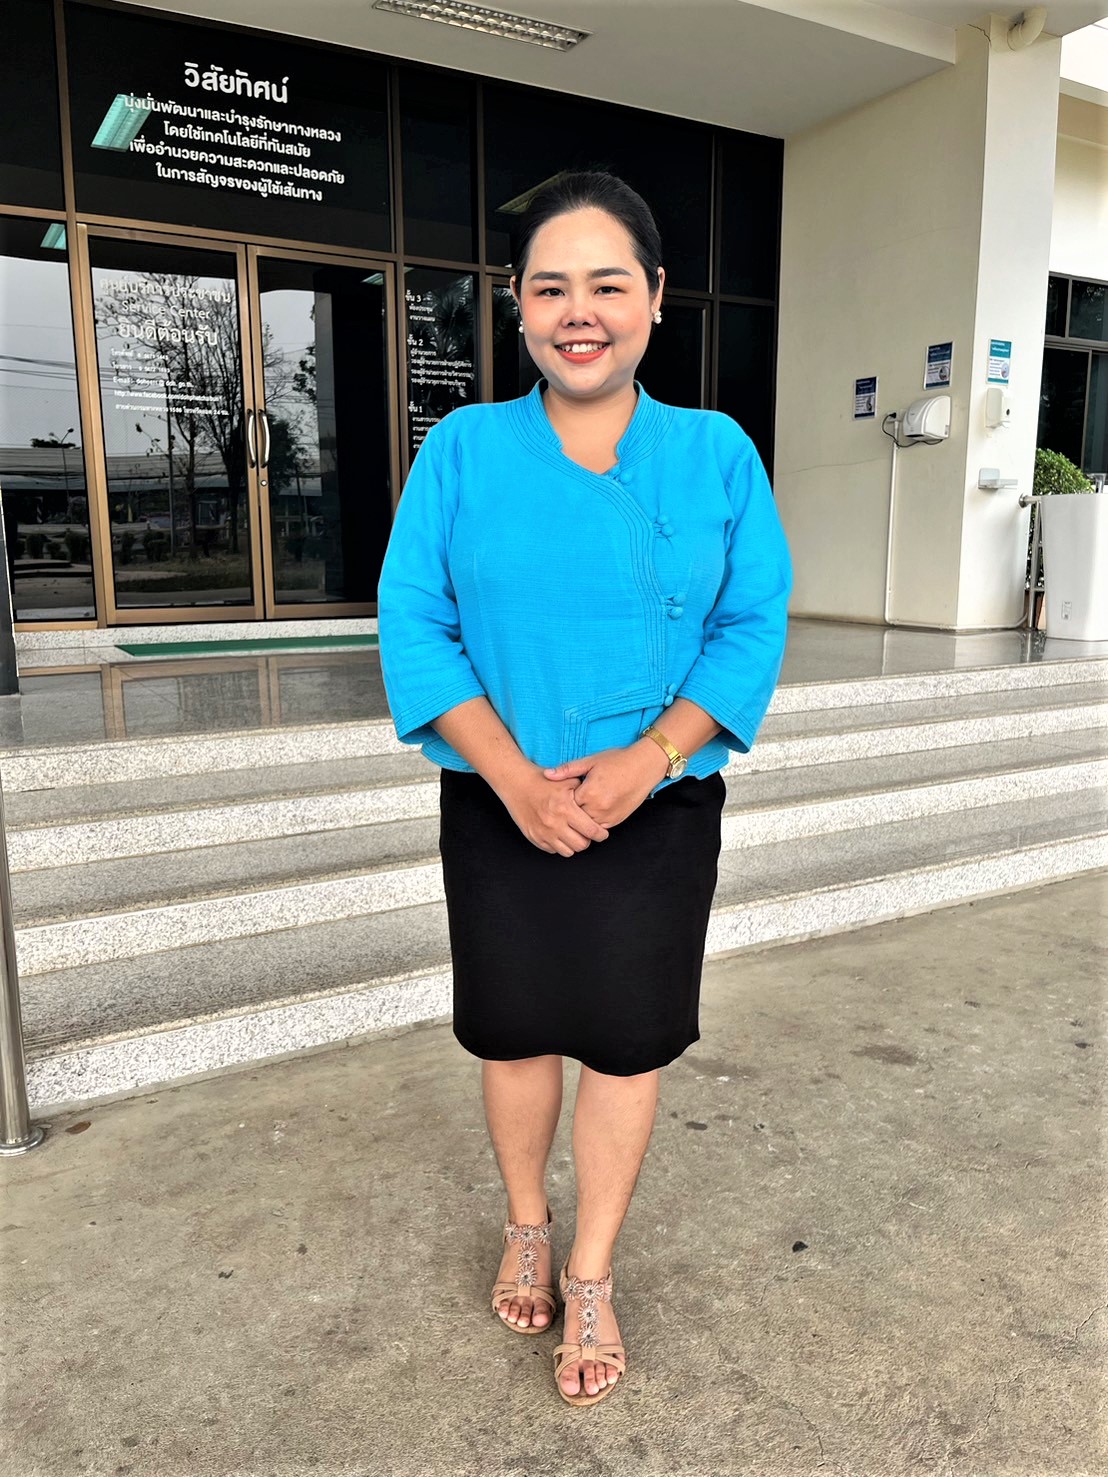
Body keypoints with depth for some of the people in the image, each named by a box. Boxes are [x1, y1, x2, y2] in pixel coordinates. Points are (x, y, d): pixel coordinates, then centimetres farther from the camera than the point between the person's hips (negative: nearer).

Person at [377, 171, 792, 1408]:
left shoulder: (718, 453, -1)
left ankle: (591, 1276, 33)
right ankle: (526, 1227, 42)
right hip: (499, 809, 0)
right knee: (517, 1027, 15)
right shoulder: (461, 448, -3)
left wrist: (644, 761, -17)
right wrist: (514, 775, -17)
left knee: (627, 1035, 10)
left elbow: (752, 626, -3)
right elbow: (413, 622, -7)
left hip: (660, 808, 0)